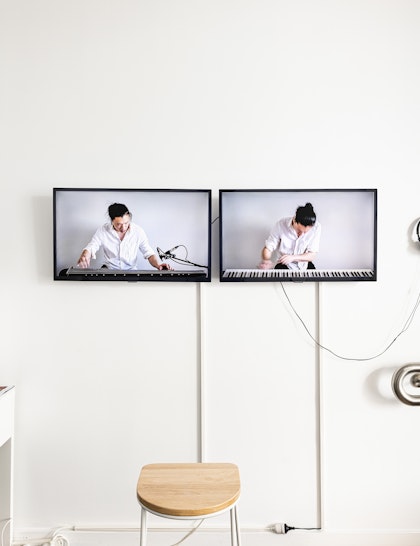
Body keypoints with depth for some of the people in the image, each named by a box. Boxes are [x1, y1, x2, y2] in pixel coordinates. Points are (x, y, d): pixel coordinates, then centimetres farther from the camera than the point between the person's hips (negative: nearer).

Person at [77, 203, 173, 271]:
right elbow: (90, 248, -6)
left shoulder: (138, 231, -8)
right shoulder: (103, 230, -8)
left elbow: (149, 253, -3)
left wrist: (158, 265, -25)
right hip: (109, 270, 1)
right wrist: (84, 257, -32)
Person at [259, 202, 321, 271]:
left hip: (305, 265, 1)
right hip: (285, 265, -1)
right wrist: (266, 261, -35)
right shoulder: (281, 225, -19)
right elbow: (268, 248, -13)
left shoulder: (316, 227, -17)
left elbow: (312, 256, -14)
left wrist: (293, 257, -30)